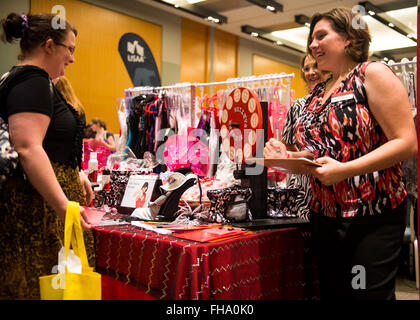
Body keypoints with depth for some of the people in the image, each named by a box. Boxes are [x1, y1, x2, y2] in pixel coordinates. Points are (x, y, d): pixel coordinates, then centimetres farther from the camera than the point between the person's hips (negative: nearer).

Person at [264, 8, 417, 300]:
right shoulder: (317, 93, 13)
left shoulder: (372, 74, -8)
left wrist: (344, 170, -25)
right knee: (332, 292, 14)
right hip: (325, 216, 7)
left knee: (369, 292, -1)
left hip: (372, 218, -7)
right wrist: (286, 153, 2)